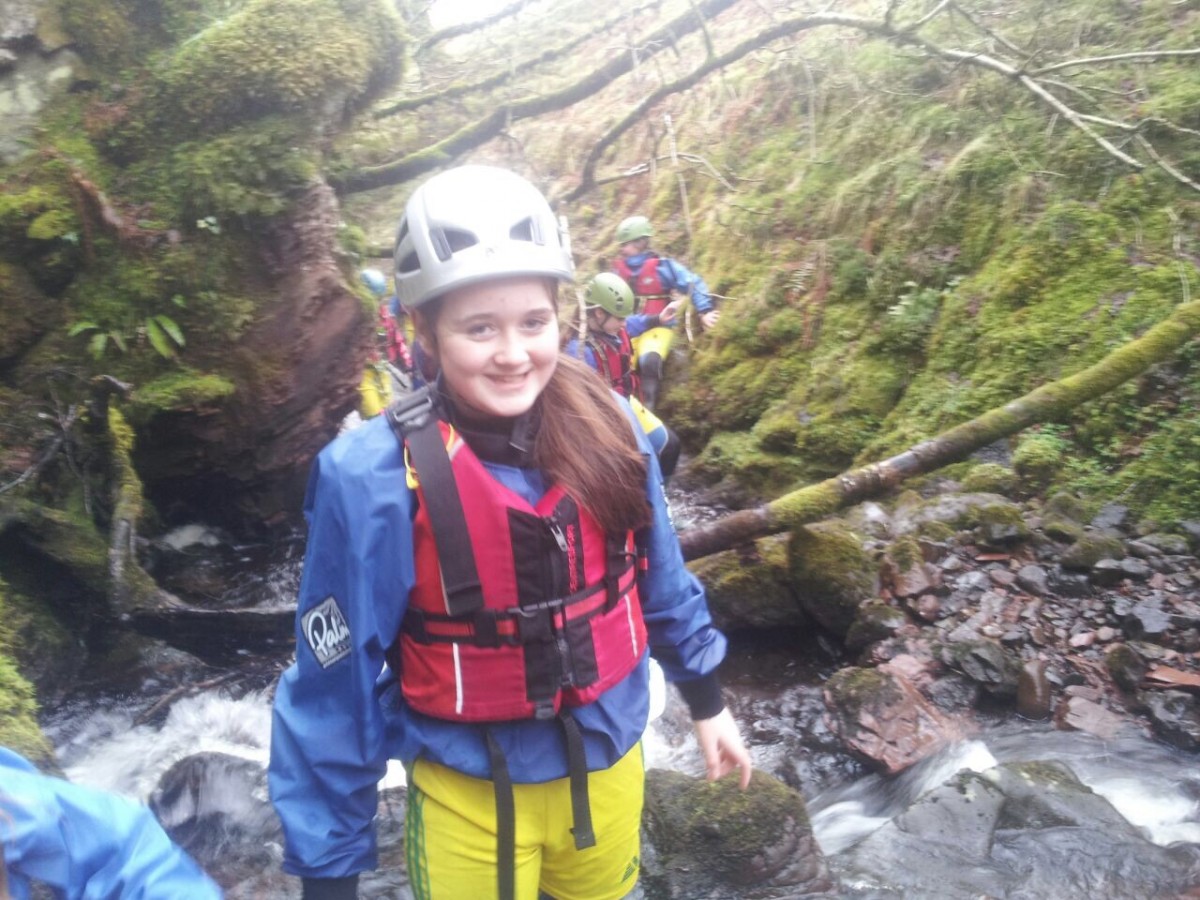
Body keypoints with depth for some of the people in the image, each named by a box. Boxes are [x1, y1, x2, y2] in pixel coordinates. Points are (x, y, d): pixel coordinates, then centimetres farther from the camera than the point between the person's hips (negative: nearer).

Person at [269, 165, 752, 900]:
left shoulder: (607, 428, -14)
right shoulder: (374, 479, -25)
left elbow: (660, 575, 1)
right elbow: (335, 687, -16)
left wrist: (706, 699, 11)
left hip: (610, 758, 4)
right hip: (469, 790, -3)